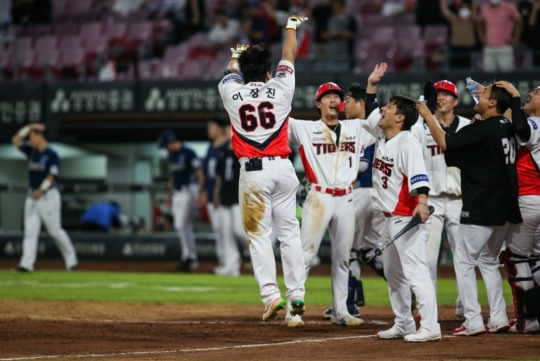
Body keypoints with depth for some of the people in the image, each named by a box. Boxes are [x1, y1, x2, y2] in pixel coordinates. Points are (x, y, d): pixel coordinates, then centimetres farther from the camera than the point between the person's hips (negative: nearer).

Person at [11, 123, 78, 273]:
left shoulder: (52, 155, -10)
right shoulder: (32, 151, 11)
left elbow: (52, 176, -18)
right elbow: (16, 140, 14)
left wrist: (41, 190, -28)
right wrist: (29, 127, 5)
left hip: (48, 196, -7)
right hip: (32, 197, 7)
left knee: (55, 231, -2)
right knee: (30, 231, -2)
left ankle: (71, 259, 13)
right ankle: (26, 263, -8)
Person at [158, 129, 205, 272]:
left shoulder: (188, 153, -13)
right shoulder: (172, 155, 13)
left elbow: (199, 173, -15)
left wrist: (201, 193, -19)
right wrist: (169, 193, 22)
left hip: (186, 193, -9)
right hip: (176, 194, 9)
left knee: (181, 225, -13)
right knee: (185, 227, 9)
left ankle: (188, 256, -6)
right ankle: (192, 258, 12)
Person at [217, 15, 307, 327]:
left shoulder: (232, 92, 2)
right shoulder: (279, 89, 2)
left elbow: (231, 73, 27)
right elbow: (289, 56, 20)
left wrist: (237, 56, 49)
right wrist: (292, 26, 37)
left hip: (253, 172, -1)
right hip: (283, 169, 1)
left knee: (259, 234, 1)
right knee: (289, 232, 6)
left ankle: (271, 294, -11)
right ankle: (297, 295, 0)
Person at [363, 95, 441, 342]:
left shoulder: (407, 142, -16)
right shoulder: (382, 136, 11)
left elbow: (419, 175, -28)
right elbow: (368, 117, 23)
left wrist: (422, 203, -43)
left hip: (408, 217, -11)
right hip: (389, 219, 11)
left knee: (415, 271, -15)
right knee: (393, 273, 15)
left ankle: (430, 327, -17)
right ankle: (403, 324, 24)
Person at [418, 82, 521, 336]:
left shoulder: (481, 129, -16)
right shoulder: (506, 127, 9)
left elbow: (445, 143, -18)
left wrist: (428, 116, -8)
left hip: (480, 209, -8)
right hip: (504, 209, 8)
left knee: (464, 261, -2)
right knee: (489, 261, 19)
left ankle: (473, 322, -8)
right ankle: (498, 319, 14)